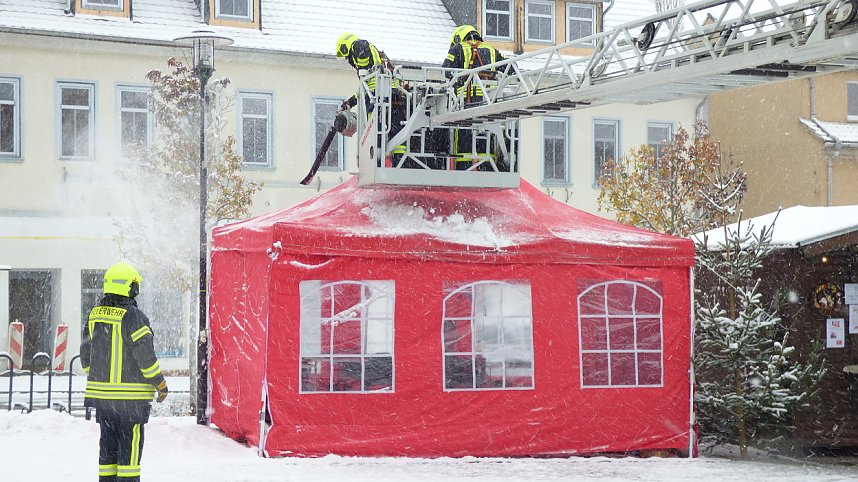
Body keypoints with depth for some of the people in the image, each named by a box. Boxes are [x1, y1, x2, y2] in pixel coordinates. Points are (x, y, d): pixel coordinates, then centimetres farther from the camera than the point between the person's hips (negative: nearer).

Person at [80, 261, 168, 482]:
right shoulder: (134, 317, -15)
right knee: (130, 445, 0)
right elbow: (145, 356, -14)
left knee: (108, 444, 13)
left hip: (101, 392, 6)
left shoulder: (94, 315, 5)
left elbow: (86, 354, 11)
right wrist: (161, 384, -2)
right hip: (131, 395, -6)